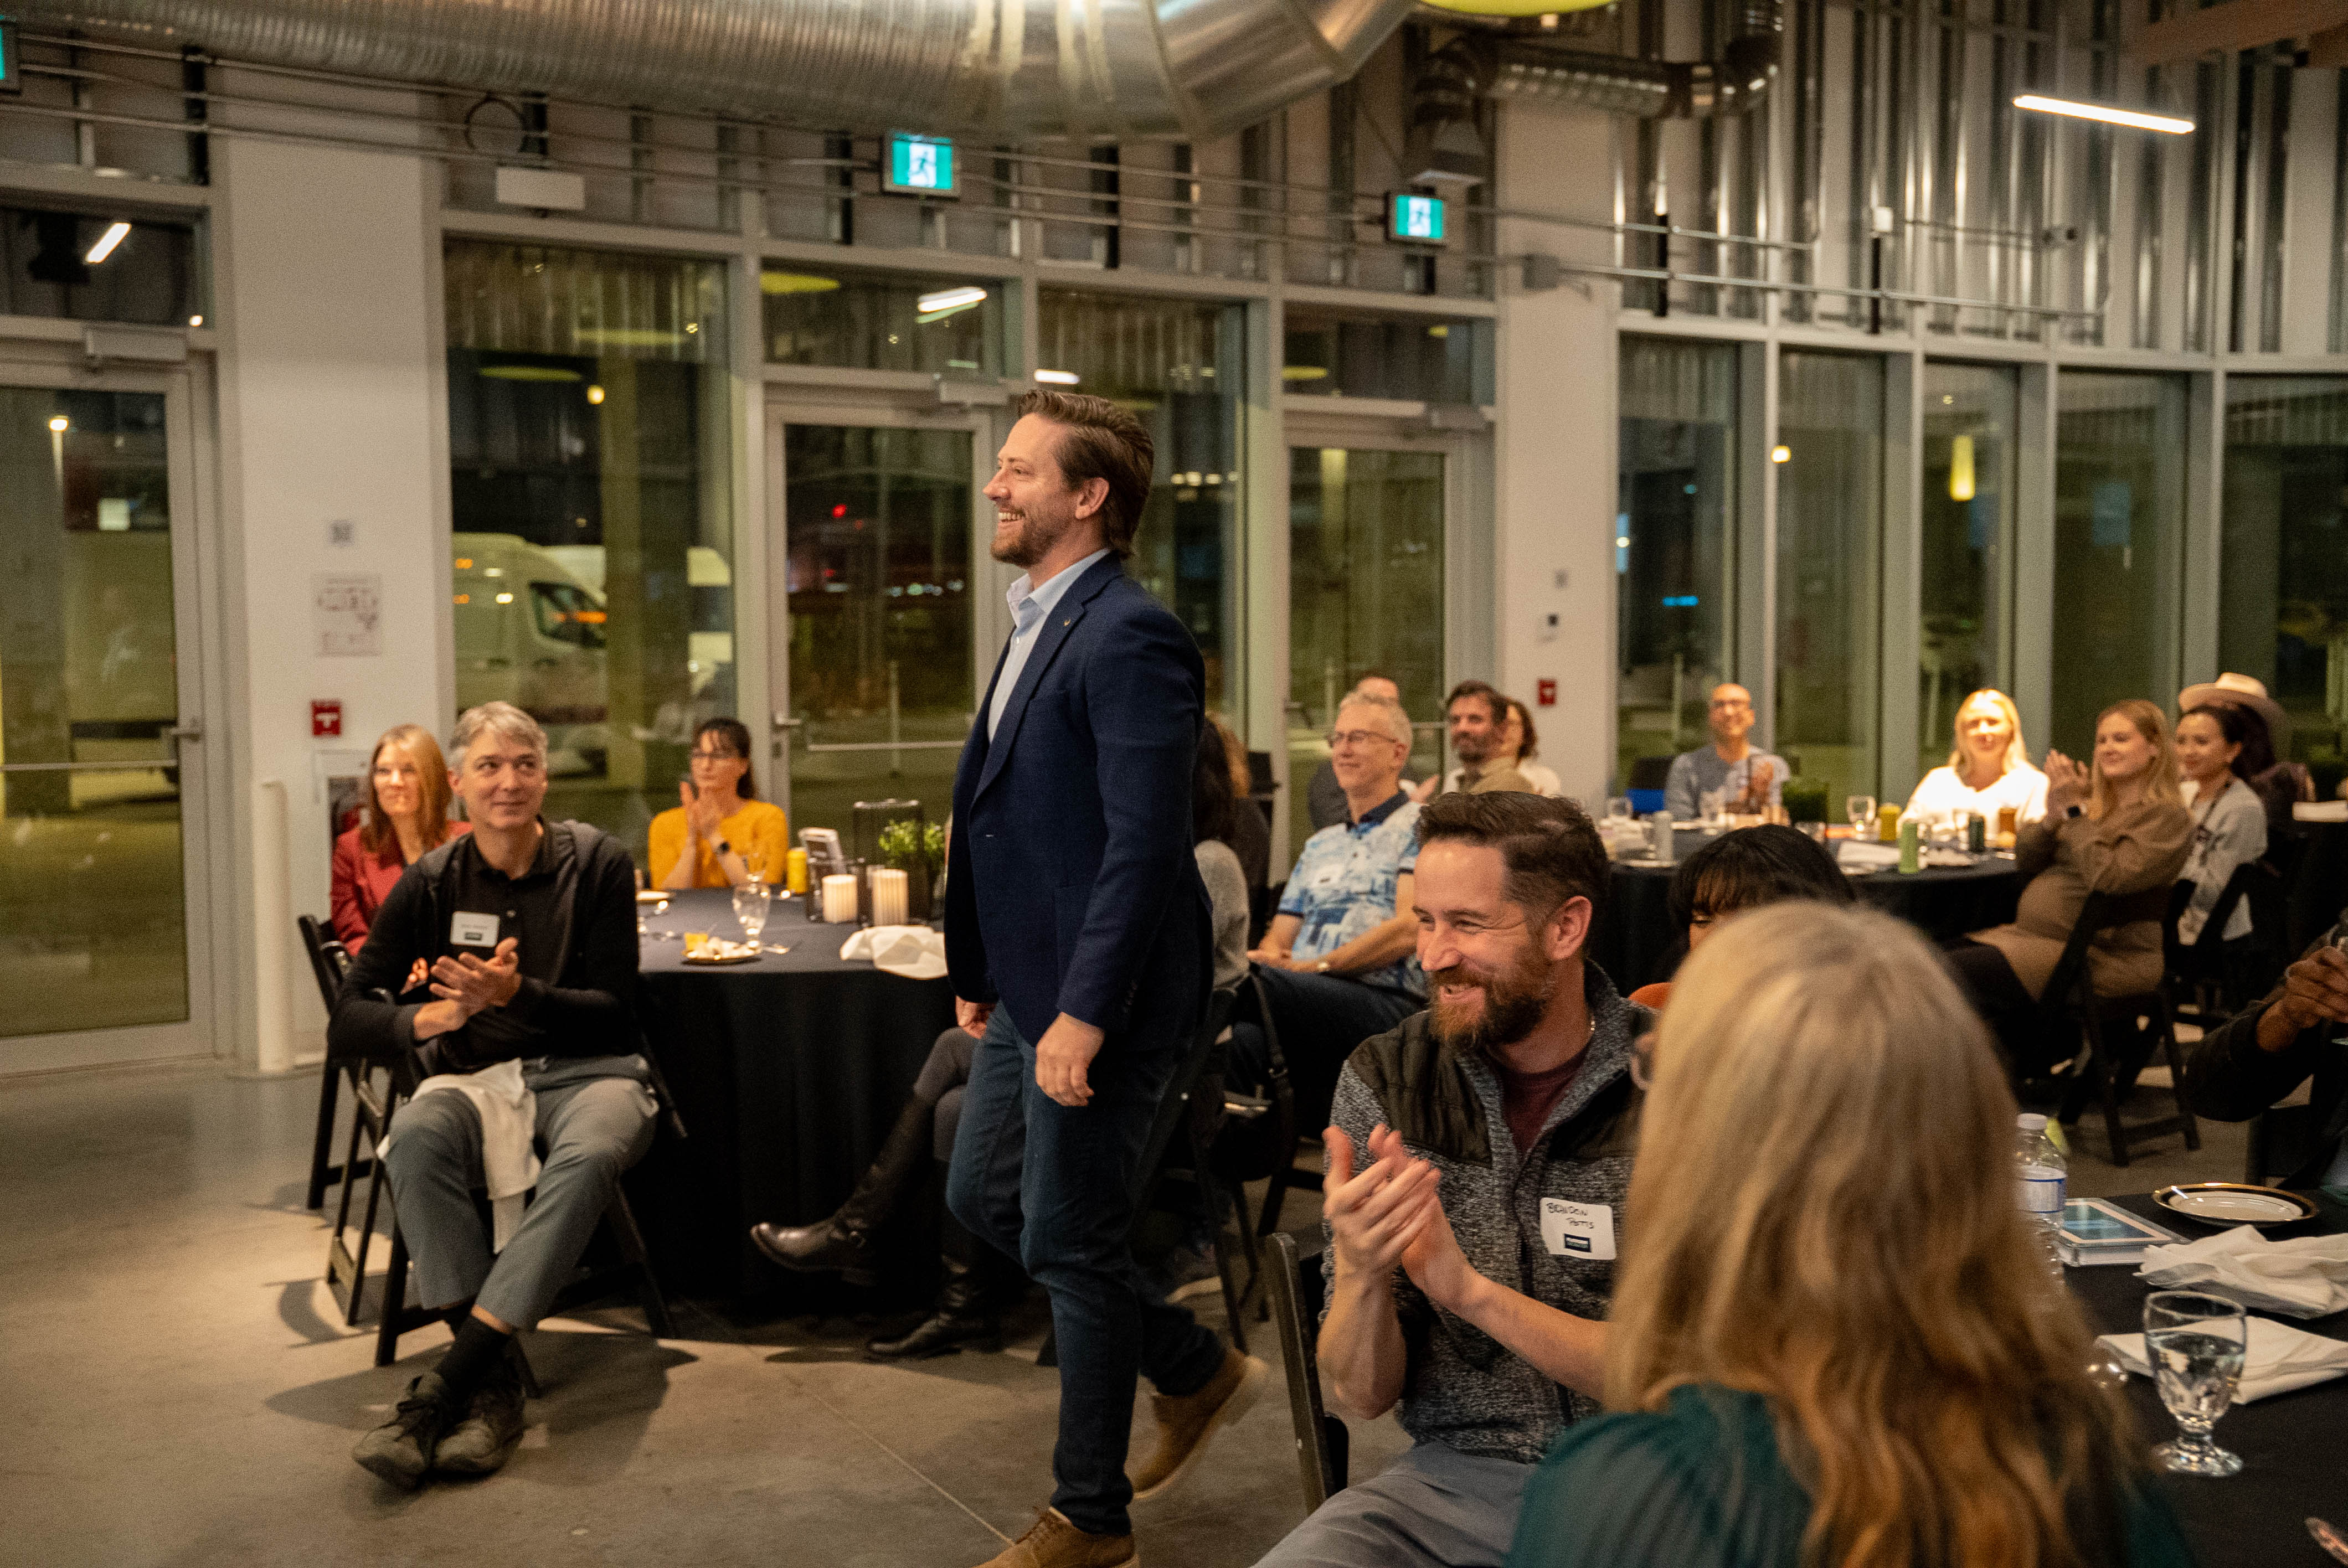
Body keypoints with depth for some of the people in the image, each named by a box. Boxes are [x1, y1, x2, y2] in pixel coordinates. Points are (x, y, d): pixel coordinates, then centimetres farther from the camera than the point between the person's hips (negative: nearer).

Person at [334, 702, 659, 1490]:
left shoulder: (596, 864, 1)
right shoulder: (431, 884, 6)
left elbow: (612, 1010, -3)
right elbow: (349, 1020, 4)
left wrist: (518, 993, -21)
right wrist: (433, 1016, -16)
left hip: (587, 1071, -1)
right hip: (476, 1077, 2)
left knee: (589, 1156, -37)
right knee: (416, 1139, -34)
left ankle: (442, 1391, -35)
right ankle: (493, 1383, -32)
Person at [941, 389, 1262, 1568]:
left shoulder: (1131, 638, -19)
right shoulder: (1040, 622, 13)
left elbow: (1146, 844, -24)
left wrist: (1084, 1015, -25)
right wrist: (979, 969, 19)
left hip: (1099, 995, -10)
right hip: (1030, 985, 10)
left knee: (1068, 1242, 2)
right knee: (983, 1198, 18)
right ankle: (1198, 1372, 34)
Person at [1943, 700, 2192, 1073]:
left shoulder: (2167, 817, -6)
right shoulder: (2096, 803, 17)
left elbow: (2109, 880, -21)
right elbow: (2025, 863, 13)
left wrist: (2074, 811, -15)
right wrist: (2052, 817, -5)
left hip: (2103, 956, -8)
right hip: (2033, 936, 8)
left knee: (1958, 972, -24)